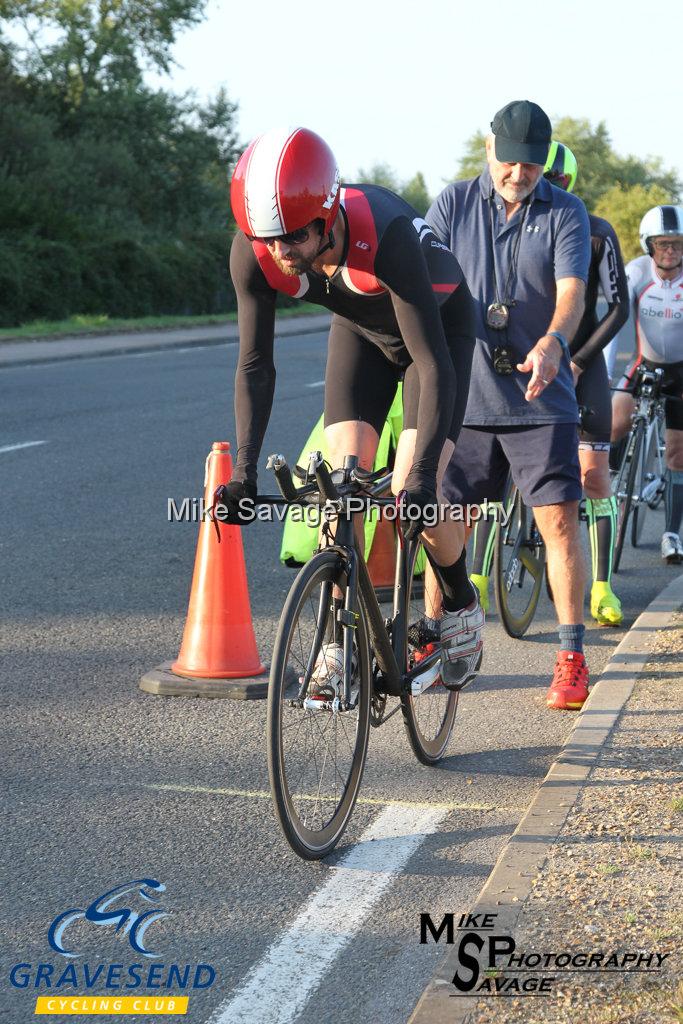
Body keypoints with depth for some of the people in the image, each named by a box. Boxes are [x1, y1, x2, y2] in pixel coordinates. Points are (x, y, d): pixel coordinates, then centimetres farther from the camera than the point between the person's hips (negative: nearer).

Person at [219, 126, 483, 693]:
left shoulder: (386, 236, -43)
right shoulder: (254, 252, -30)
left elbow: (433, 366, -42)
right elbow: (256, 367, -20)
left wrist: (421, 477, -48)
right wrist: (243, 472, -28)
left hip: (439, 324, -4)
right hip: (361, 330, 4)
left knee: (411, 492, -14)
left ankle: (462, 609, 12)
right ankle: (341, 639, 1)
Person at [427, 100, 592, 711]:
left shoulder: (565, 214, 0)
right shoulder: (454, 204, 5)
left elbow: (571, 291, -13)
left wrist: (551, 345, -34)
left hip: (541, 398, -1)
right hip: (464, 394, 2)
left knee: (560, 522, -6)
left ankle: (571, 658, 0)